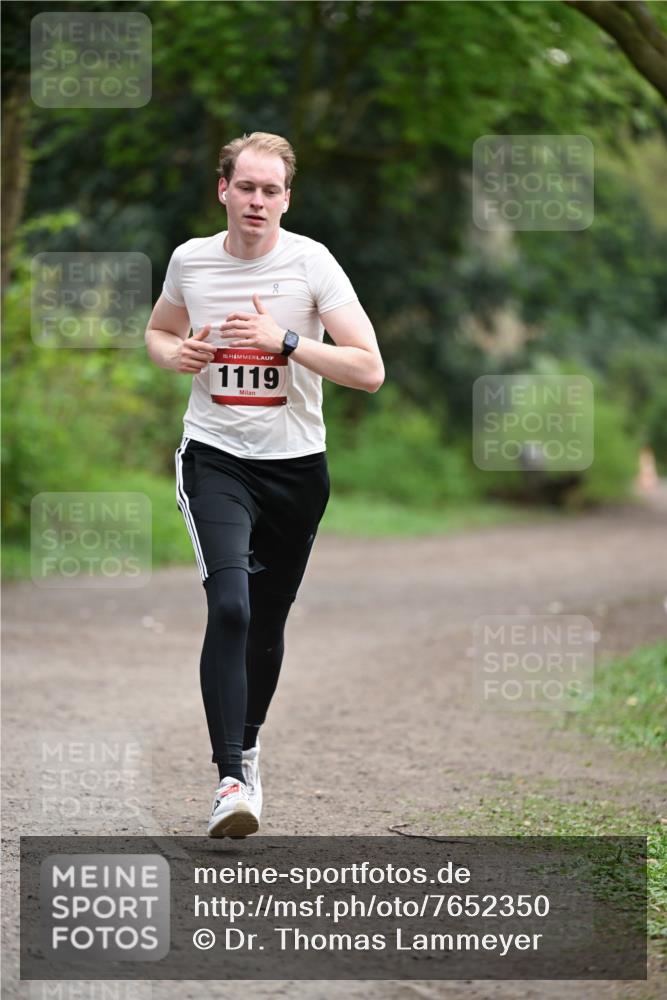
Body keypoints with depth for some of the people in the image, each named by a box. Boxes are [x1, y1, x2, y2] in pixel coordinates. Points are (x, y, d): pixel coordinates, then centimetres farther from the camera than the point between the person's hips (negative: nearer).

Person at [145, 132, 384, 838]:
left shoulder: (312, 263, -7)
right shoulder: (189, 260, 1)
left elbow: (369, 370, -12)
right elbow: (157, 332, 22)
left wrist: (286, 340, -21)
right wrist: (174, 354, -1)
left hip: (295, 464, 1)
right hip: (214, 458, 0)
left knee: (268, 621, 12)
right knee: (230, 606, -21)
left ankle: (246, 746, 37)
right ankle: (232, 779, -23)